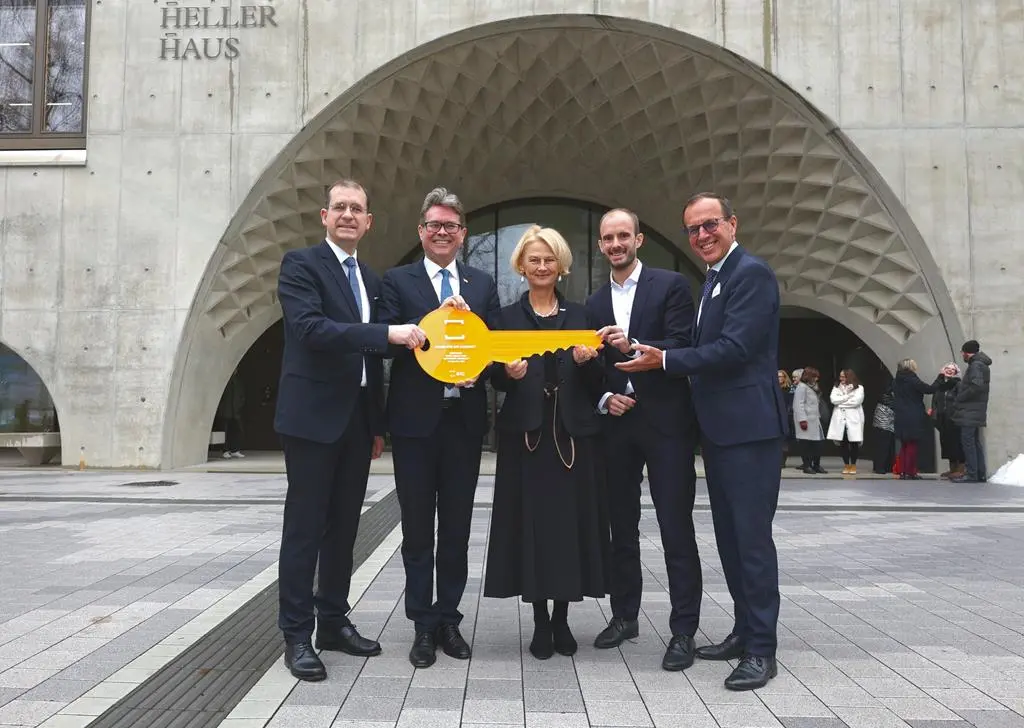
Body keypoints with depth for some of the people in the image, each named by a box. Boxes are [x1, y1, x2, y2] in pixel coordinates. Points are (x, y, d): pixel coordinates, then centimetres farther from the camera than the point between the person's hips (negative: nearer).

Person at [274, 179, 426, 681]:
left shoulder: (370, 279, 16)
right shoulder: (301, 264, -5)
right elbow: (310, 328, -21)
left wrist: (378, 424, 15)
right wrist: (388, 333, -26)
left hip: (357, 420, 7)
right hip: (313, 416, -7)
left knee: (344, 526, 13)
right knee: (304, 526, 0)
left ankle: (334, 621, 25)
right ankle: (297, 635, 10)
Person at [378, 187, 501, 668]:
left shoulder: (482, 284, 12)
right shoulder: (397, 281, 4)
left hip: (465, 418, 2)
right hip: (415, 418, -2)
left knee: (457, 526, 10)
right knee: (418, 526, 6)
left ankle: (448, 619, 23)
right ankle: (423, 625, 17)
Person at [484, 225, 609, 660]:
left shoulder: (579, 315, 10)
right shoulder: (507, 318, 7)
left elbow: (597, 383, 6)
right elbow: (495, 380, 2)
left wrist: (587, 361, -15)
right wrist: (508, 372, -19)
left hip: (574, 433, 1)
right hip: (526, 433, -1)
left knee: (572, 520, 3)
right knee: (532, 521, 0)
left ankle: (562, 618, 17)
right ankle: (540, 622, 12)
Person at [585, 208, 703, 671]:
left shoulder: (671, 285, -1)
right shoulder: (595, 304, 13)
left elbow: (683, 347, -12)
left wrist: (634, 346, -27)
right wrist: (604, 398, -3)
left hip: (666, 422, -5)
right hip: (617, 424, 5)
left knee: (676, 528, -2)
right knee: (621, 526, 12)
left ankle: (683, 630, 6)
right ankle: (625, 616, 25)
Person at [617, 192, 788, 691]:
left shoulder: (752, 274, -12)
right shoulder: (715, 279, 19)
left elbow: (735, 348, -21)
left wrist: (664, 360, -16)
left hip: (748, 426, -10)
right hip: (720, 428, 10)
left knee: (752, 536, -5)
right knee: (729, 535, 15)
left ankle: (761, 649, 4)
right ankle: (745, 631, 27)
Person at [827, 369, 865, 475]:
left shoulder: (859, 388, 3)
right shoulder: (836, 388, 13)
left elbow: (856, 401, -12)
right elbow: (833, 399, -5)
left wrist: (841, 402, -7)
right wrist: (848, 396, -9)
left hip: (853, 419, -2)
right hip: (840, 419, 3)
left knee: (854, 443, 1)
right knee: (843, 443, 3)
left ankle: (853, 465, 12)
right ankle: (846, 465, 12)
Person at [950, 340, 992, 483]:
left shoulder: (976, 365, -13)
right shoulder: (980, 364, 18)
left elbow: (976, 386, -25)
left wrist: (960, 397, -15)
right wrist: (959, 386, 8)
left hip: (970, 412, -10)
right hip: (975, 412, 10)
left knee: (968, 441, -9)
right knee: (975, 442, 13)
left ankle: (971, 474, -9)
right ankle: (980, 473, 16)